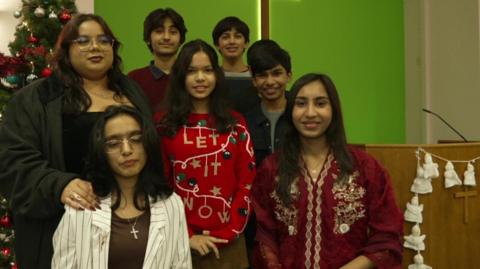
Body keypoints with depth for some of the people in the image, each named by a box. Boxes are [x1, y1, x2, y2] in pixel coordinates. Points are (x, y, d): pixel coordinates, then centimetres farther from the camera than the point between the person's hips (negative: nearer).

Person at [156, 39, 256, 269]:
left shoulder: (236, 123, 4)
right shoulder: (163, 124, -1)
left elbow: (247, 183, 2)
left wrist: (228, 232, -7)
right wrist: (186, 236, -9)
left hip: (228, 243, 2)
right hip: (181, 242, -1)